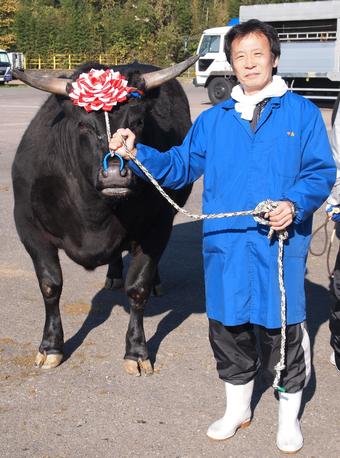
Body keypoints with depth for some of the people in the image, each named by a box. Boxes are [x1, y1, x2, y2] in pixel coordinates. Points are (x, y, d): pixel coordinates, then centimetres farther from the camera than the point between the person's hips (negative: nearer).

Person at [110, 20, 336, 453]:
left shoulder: (302, 113, 3)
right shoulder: (213, 119, 12)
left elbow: (321, 172, -1)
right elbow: (180, 166, 12)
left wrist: (294, 205, -18)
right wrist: (137, 153, -2)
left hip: (280, 245, -3)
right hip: (225, 246, 3)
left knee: (282, 331, 5)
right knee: (228, 329, 13)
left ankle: (289, 416, 28)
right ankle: (237, 409, 35)